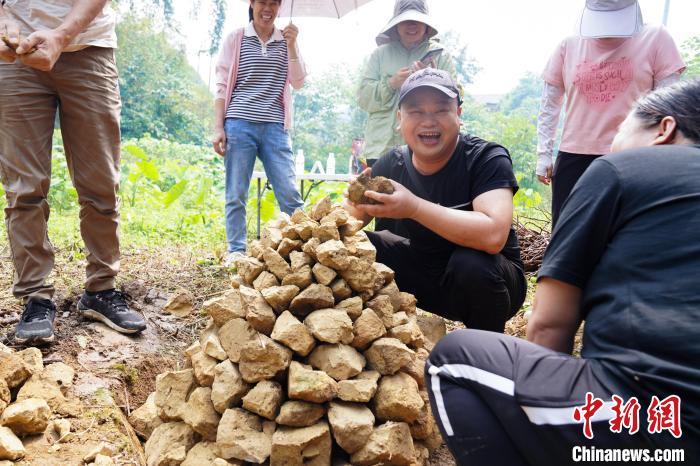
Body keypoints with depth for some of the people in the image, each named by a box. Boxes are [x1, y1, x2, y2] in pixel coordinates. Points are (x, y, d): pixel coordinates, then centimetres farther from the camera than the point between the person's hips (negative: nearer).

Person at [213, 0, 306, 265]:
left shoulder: (286, 40, 14)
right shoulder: (236, 38, 9)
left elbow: (298, 83, 6)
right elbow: (222, 85, 6)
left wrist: (291, 44, -4)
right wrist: (218, 127, -2)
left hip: (275, 127, 1)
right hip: (239, 124, -1)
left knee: (290, 194, -4)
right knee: (236, 194, 1)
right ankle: (236, 251, 9)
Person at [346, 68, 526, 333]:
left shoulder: (486, 159, -20)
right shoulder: (390, 165, -6)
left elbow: (493, 235, -36)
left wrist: (414, 207, -41)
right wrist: (357, 208, -27)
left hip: (484, 280, -3)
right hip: (422, 273, 4)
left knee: (472, 263, -37)